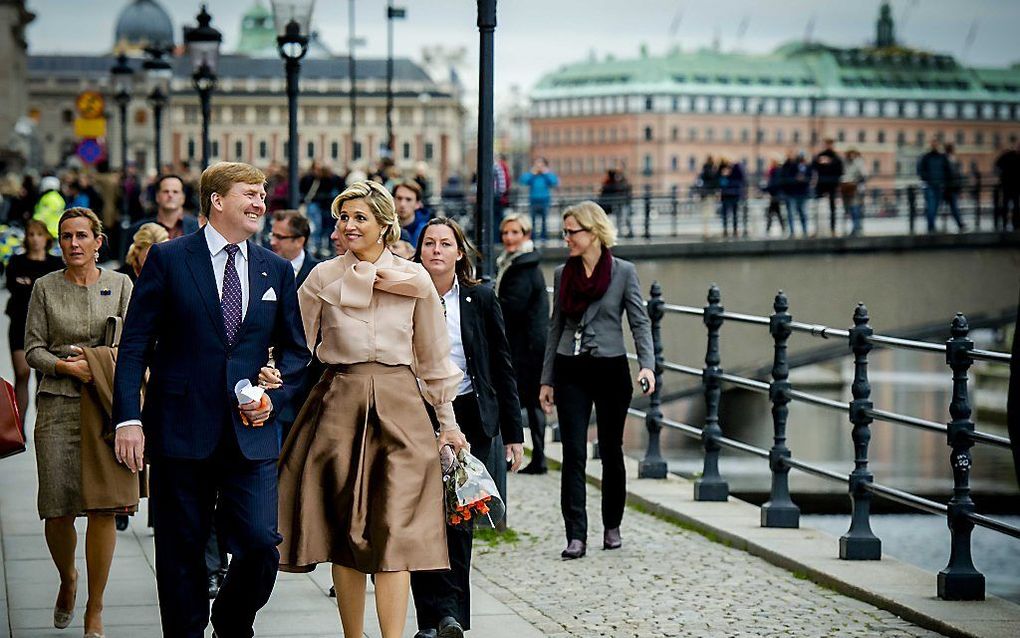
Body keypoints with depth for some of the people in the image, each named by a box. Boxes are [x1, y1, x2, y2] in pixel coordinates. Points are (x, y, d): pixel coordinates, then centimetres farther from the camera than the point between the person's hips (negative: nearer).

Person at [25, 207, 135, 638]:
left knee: (104, 507, -7)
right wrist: (68, 366, -12)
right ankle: (67, 579, 28)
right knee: (58, 511, -4)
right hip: (57, 407, 0)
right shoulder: (45, 288, 7)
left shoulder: (120, 285, 8)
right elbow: (33, 349, 5)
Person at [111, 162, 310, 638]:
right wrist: (128, 418, -11)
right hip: (181, 432, -2)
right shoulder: (168, 259, 1)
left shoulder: (276, 270, 12)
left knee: (262, 545, -7)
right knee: (181, 556, 4)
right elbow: (135, 345, -2)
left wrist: (274, 394, -1)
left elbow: (295, 349, 18)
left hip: (251, 432, 2)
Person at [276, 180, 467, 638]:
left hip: (399, 410, -1)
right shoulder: (323, 278, 4)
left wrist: (447, 422, 14)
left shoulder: (415, 280, 4)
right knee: (343, 531, 3)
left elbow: (433, 357, 12)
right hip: (339, 406, 1)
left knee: (395, 530, -10)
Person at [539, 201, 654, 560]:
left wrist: (647, 365, -20)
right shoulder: (563, 274, 7)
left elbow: (640, 322, -5)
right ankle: (576, 535, -6)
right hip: (571, 372, 2)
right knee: (573, 453, -4)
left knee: (611, 450, 7)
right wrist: (546, 380, 10)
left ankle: (612, 526, 23)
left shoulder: (623, 272, -3)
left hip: (610, 369, -2)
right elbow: (556, 328, 12)